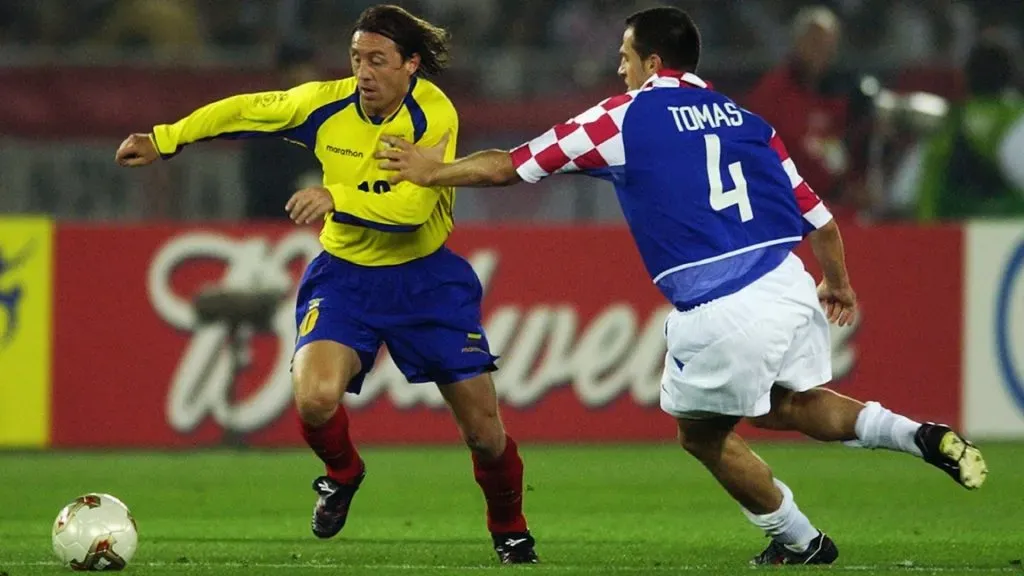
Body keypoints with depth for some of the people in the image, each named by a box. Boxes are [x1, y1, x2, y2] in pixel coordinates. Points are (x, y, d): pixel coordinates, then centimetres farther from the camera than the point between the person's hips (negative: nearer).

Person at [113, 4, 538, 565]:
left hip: (426, 279, -1)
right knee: (314, 399, -25)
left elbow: (410, 208, -27)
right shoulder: (327, 103, -11)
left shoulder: (434, 116, -20)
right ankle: (342, 475, 11)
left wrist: (337, 198, -36)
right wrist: (164, 140, 7)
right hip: (346, 274, 1)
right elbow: (246, 111, 4)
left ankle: (510, 532, 31)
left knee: (483, 429, 1)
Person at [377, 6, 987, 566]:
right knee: (790, 403, 28)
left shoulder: (627, 117, 2)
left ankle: (800, 541, 26)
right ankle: (921, 436, 8)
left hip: (718, 316, -5)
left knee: (704, 433, 20)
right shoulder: (743, 118, 16)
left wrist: (431, 171, 23)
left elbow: (510, 166, 7)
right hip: (788, 287, 5)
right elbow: (821, 220, 17)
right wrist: (838, 284, 36)